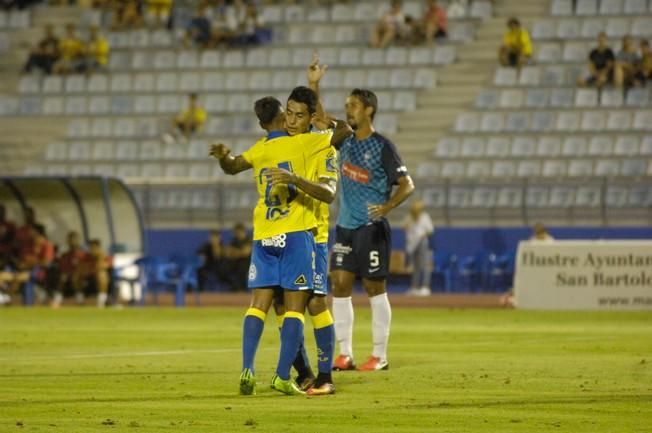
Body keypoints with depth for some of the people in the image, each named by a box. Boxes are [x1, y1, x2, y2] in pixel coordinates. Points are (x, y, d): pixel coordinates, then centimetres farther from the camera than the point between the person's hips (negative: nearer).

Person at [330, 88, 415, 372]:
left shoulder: (382, 147, -9)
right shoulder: (345, 140, 8)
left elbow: (407, 185, -11)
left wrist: (387, 206, -29)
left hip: (371, 228, -6)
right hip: (345, 226, 6)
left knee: (374, 287, 0)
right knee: (340, 284, 0)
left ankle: (380, 356, 6)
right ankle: (345, 354, 5)